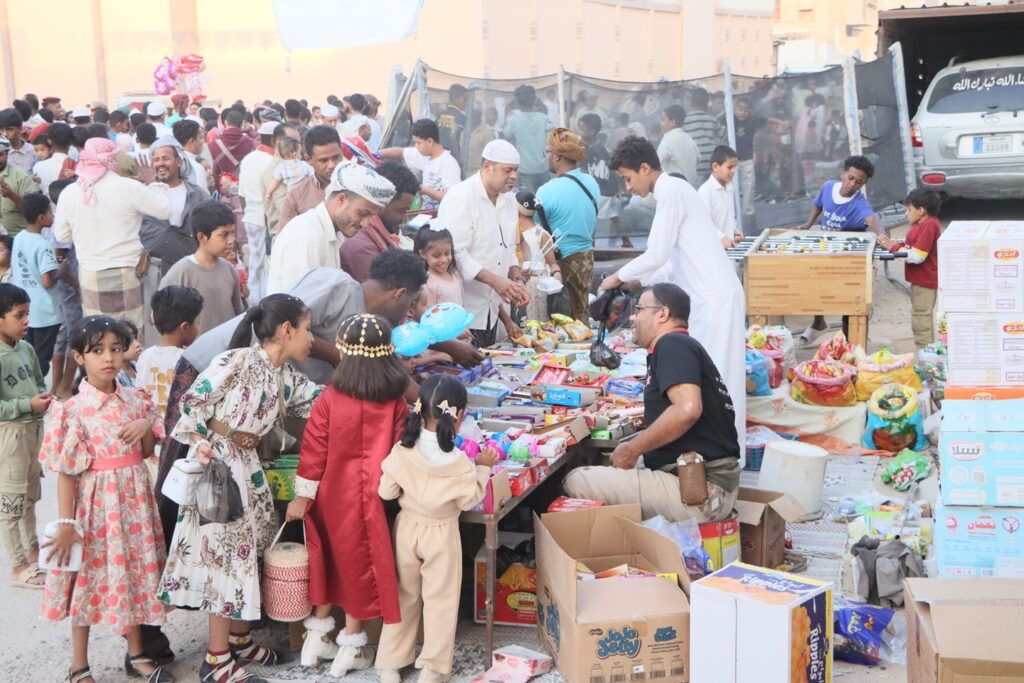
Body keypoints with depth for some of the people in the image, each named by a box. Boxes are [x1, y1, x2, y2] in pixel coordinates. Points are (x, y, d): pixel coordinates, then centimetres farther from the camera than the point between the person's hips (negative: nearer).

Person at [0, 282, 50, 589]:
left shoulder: (26, 348, 3)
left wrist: (45, 397, -3)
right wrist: (28, 404, -24)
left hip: (33, 427, 8)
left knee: (29, 495, 22)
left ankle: (31, 550, 38)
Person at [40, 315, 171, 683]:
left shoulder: (135, 399, 2)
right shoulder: (72, 410, -13)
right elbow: (66, 473, -12)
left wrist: (146, 427, -10)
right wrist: (66, 524, -14)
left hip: (133, 500, 5)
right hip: (96, 503, -4)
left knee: (134, 574, 14)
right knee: (92, 579, 6)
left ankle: (136, 653, 32)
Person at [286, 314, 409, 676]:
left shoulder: (329, 399, -14)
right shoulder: (395, 403, -12)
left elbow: (313, 451, -10)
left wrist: (303, 496, -2)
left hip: (331, 496, 1)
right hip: (368, 498, -1)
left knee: (329, 560, 20)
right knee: (362, 564, 13)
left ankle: (317, 636, 31)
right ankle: (350, 647, 22)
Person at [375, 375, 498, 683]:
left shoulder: (401, 452, -17)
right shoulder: (459, 462, -23)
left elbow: (386, 492, -8)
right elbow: (470, 500, -10)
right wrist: (483, 468, 0)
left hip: (407, 527, 3)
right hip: (442, 533, -3)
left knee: (403, 595, 18)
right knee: (440, 599, 13)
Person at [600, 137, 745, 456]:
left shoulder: (671, 191, -11)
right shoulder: (674, 190, 18)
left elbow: (656, 255, -14)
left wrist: (618, 277, 0)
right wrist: (639, 282, 20)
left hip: (715, 297, -10)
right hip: (707, 296, 10)